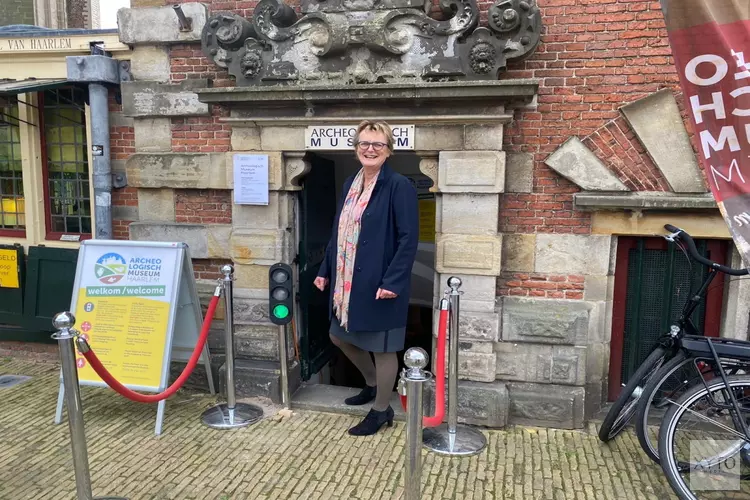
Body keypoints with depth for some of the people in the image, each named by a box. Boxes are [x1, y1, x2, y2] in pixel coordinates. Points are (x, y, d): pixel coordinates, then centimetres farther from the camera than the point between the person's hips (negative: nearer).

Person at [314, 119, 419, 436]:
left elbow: (409, 239, -18)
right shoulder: (350, 185, 10)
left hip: (380, 284, -8)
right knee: (339, 336, 21)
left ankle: (381, 409, 26)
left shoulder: (399, 187, -13)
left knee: (382, 347, 6)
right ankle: (373, 382, 44)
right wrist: (326, 271, 13)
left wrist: (392, 282, -23)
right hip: (347, 281, 8)